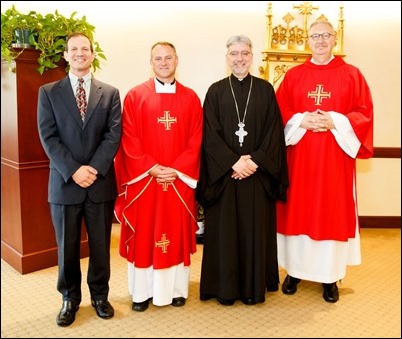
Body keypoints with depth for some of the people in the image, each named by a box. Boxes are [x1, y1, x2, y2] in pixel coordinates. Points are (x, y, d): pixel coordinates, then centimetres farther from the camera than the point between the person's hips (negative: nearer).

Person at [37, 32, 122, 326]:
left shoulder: (110, 93, 7)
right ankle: (70, 298, 28)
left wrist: (94, 168, -14)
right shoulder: (48, 92, 6)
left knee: (101, 244, 10)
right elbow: (48, 137, -3)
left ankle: (100, 295, 28)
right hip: (64, 183, 0)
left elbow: (114, 135, -2)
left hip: (101, 182, 1)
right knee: (67, 246, 10)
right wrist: (73, 170, -14)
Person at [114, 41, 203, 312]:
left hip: (180, 180, 1)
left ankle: (177, 288, 24)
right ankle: (143, 291, 21)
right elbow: (129, 140, -4)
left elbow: (196, 140, 1)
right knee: (143, 234, 6)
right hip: (144, 180, -1)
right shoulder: (135, 96, 1)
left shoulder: (191, 98, 6)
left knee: (178, 233, 9)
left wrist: (176, 170, -10)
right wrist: (152, 168, -13)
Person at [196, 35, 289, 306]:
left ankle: (254, 286, 21)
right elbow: (210, 135, -3)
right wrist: (234, 161, -14)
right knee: (224, 230, 4)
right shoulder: (216, 91, 4)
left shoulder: (265, 90, 6)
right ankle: (226, 287, 18)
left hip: (257, 173, 1)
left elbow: (274, 132, 1)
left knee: (255, 230, 6)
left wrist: (256, 161, -12)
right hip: (223, 174, 0)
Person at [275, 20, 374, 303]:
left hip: (335, 158, -1)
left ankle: (330, 276, 18)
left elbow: (364, 113, 0)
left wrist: (335, 122, -15)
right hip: (299, 155, 1)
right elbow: (280, 112, 5)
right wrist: (301, 121, -13)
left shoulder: (351, 75, 4)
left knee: (333, 213, 4)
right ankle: (295, 270, 21)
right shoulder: (293, 76, 8)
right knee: (298, 212, 6)